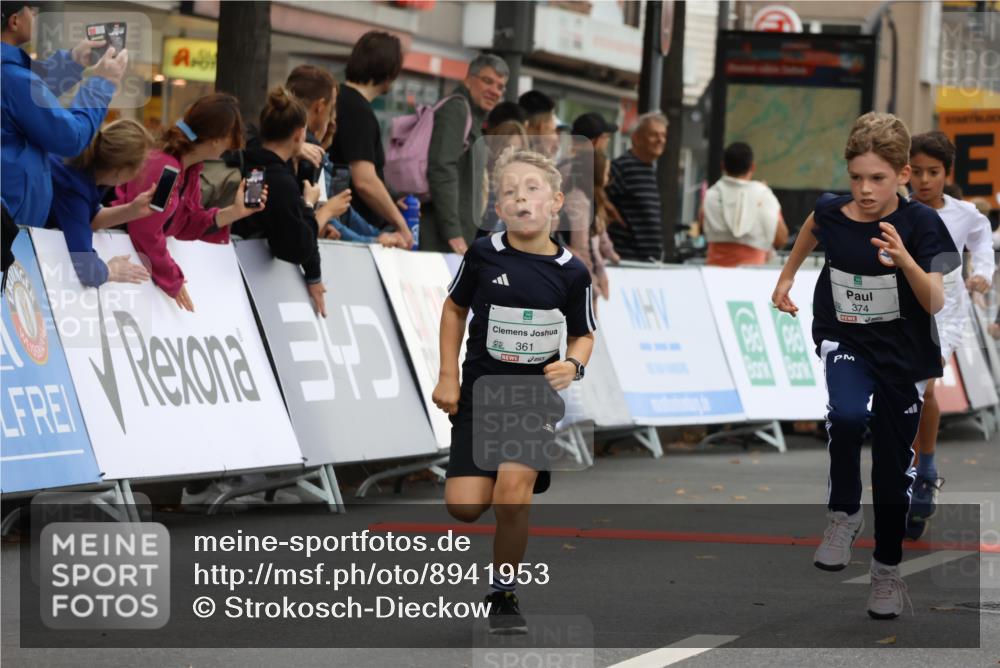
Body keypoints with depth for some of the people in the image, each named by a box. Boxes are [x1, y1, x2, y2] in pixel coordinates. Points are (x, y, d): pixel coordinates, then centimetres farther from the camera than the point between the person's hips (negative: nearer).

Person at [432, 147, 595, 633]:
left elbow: (584, 335, 8)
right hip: (480, 390, 1)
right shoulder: (483, 254, -7)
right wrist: (448, 376, 4)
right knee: (464, 507, -8)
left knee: (512, 493, -21)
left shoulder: (571, 272, -8)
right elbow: (454, 308, 9)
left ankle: (503, 594, 0)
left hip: (536, 394, -1)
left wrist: (573, 364, -14)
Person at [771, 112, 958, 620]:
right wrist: (786, 278, 24)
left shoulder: (919, 224, -17)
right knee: (848, 414, -32)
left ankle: (887, 569, 28)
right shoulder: (831, 212, -10)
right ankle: (843, 514, -10)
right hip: (844, 342, 0)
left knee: (894, 465, 8)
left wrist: (904, 260, -42)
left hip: (901, 354, 0)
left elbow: (935, 303, -26)